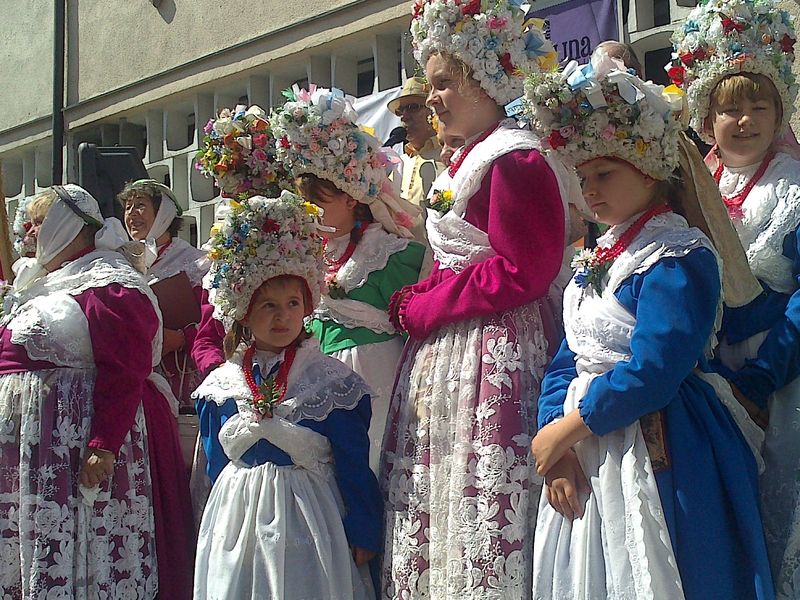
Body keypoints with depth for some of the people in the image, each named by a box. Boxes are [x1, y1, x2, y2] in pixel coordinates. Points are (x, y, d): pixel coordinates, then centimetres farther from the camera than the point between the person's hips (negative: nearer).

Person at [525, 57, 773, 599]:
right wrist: (554, 436, -6)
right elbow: (567, 361, 10)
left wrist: (569, 427, -15)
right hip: (585, 457, 8)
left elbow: (652, 372, -22)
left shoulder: (679, 257, -13)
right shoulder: (598, 257, 14)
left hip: (656, 455, -8)